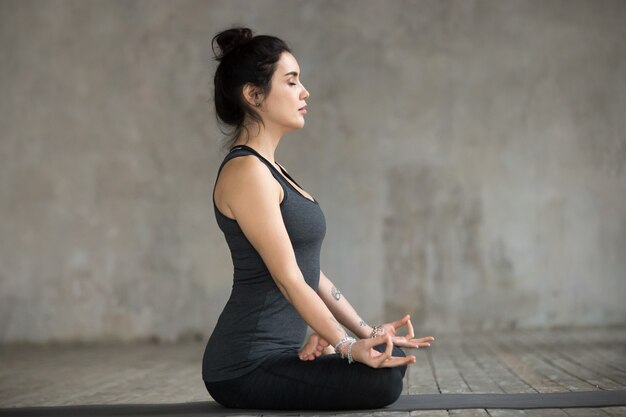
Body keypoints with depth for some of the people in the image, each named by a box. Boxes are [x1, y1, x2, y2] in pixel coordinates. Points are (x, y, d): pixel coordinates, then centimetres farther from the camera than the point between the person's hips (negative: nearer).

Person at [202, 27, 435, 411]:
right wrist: (349, 346, -22)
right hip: (248, 367, -10)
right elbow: (288, 279, -21)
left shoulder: (266, 170, 15)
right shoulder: (246, 171, -16)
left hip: (276, 349, 10)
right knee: (382, 380, -22)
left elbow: (309, 270, 15)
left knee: (394, 359, 15)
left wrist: (364, 331, 12)